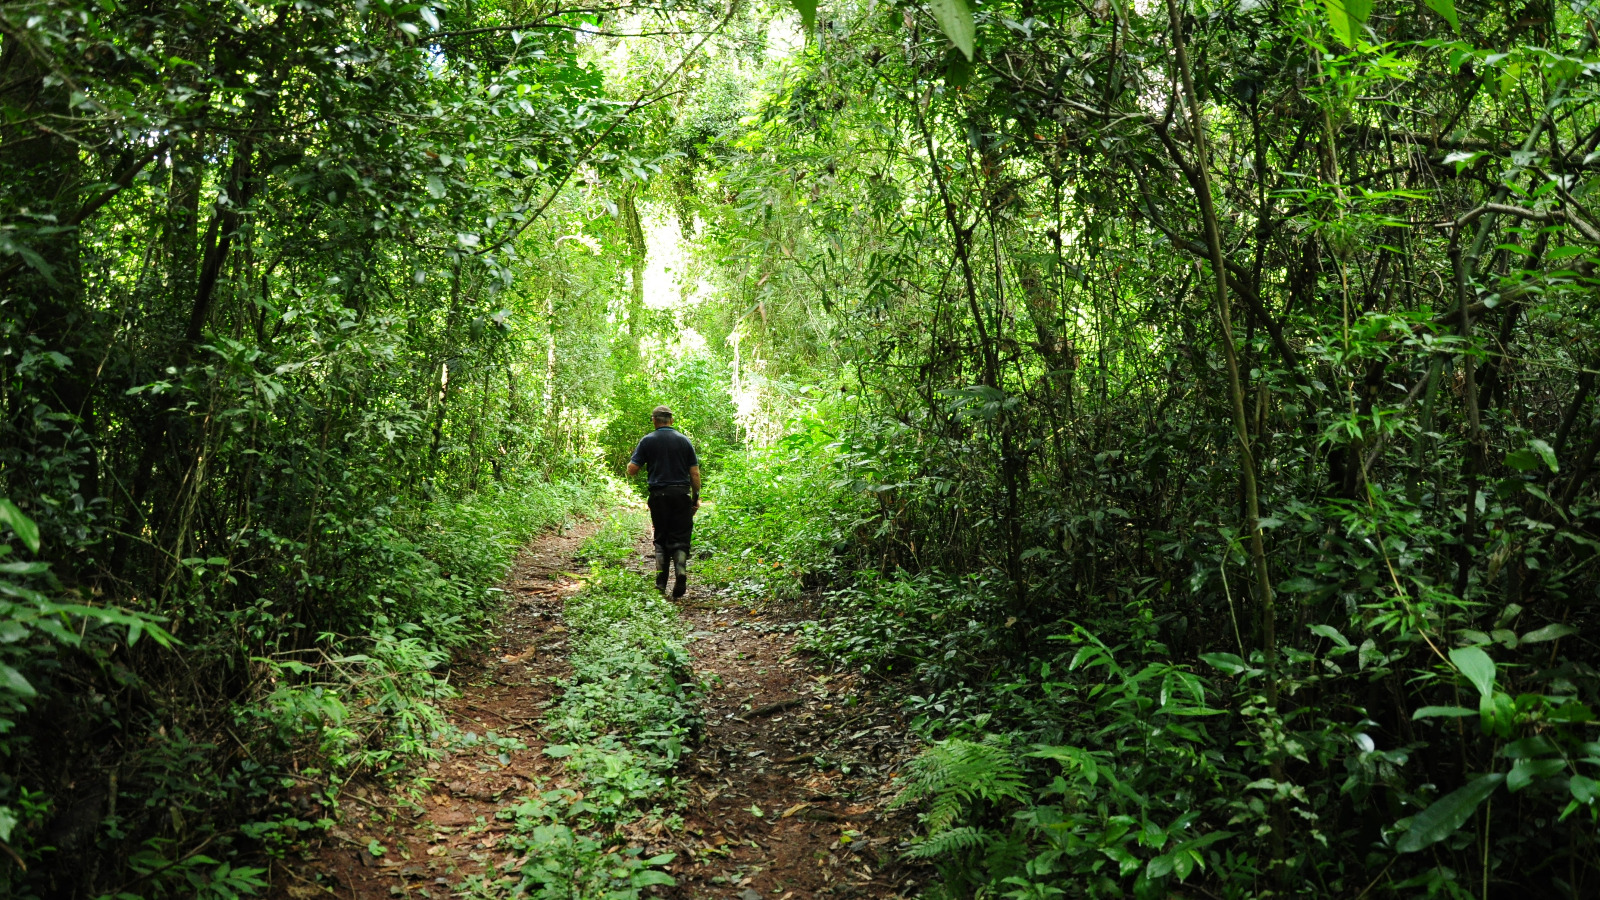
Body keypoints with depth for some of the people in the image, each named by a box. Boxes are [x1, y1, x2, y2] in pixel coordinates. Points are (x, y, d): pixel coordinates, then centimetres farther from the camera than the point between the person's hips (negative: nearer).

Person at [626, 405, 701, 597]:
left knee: (661, 539, 11)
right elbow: (695, 473, 2)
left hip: (659, 495, 0)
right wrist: (696, 496, 10)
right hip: (682, 494, 0)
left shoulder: (647, 441, 1)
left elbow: (632, 470, -3)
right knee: (680, 538, 4)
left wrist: (632, 459, 18)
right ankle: (681, 571, -22)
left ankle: (661, 583, 8)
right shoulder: (684, 440, 5)